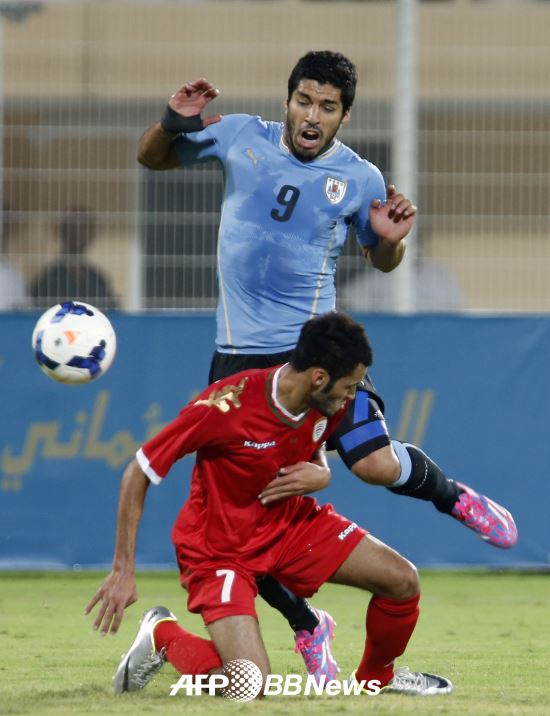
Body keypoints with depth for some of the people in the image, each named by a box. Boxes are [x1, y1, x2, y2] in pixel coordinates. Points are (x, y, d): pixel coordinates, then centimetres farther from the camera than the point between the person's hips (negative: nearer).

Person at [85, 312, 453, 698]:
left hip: (293, 524, 6)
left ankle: (377, 676, 24)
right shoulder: (226, 406, -30)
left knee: (402, 580, -7)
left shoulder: (331, 404, -11)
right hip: (220, 548, -6)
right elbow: (138, 473, -21)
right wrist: (123, 571, -21)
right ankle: (163, 636, 8)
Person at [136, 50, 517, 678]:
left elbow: (380, 260, 15)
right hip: (239, 355, 2)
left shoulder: (359, 178, -1)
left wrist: (392, 239, -8)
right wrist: (173, 124, -9)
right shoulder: (240, 138, 1)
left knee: (376, 464, -20)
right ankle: (306, 626, 20)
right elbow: (152, 158, 13)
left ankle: (452, 496, 16)